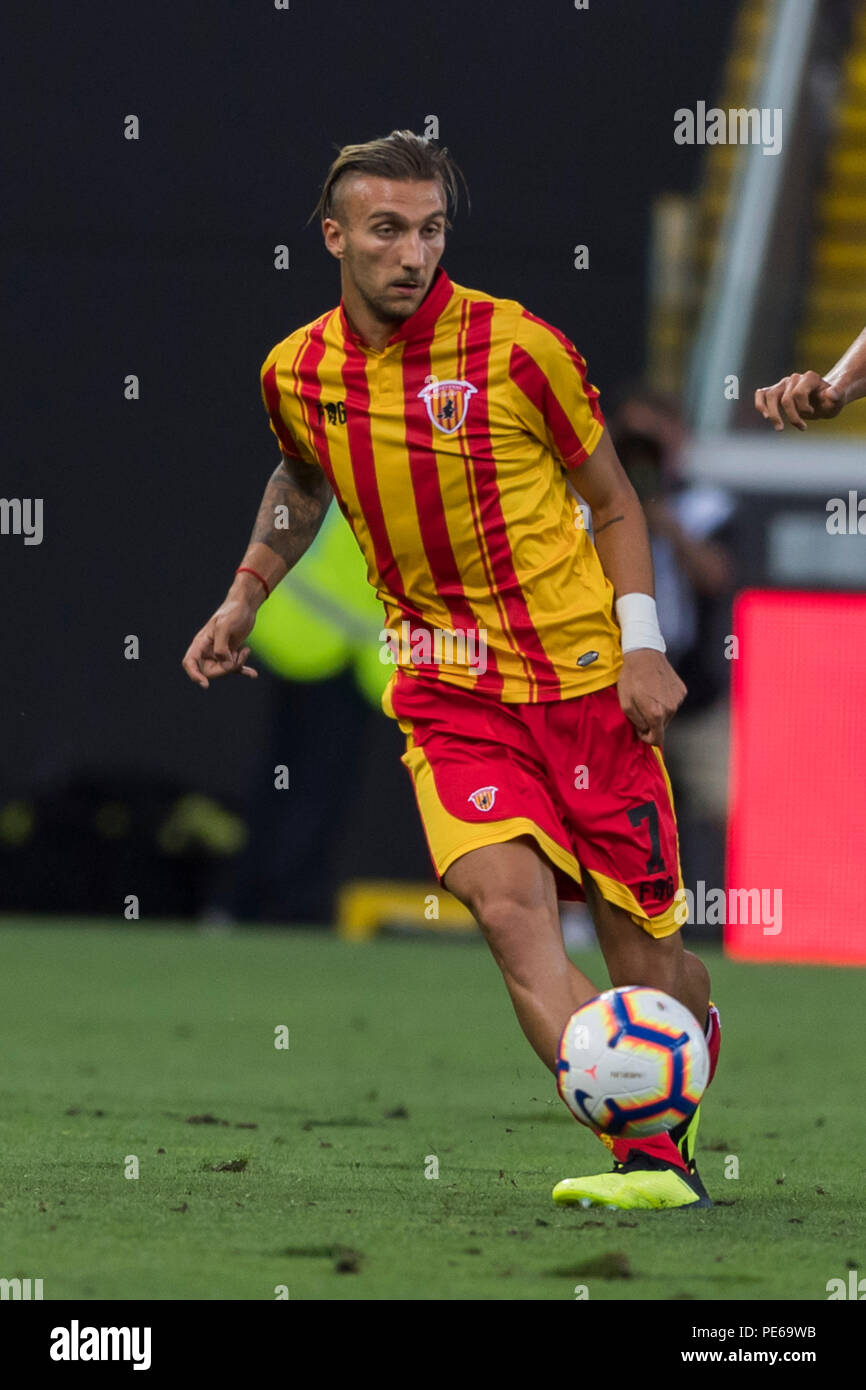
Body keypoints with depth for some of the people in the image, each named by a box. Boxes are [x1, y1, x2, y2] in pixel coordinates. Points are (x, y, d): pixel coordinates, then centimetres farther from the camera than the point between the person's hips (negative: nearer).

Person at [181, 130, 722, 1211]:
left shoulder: (517, 348, -9)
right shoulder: (296, 374, 1)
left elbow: (613, 502, 3)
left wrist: (642, 644, -7)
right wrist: (243, 597, 19)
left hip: (586, 683, -2)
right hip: (446, 692, 2)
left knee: (639, 948, 2)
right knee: (508, 905, -24)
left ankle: (697, 1040, 39)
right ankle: (652, 1158, -30)